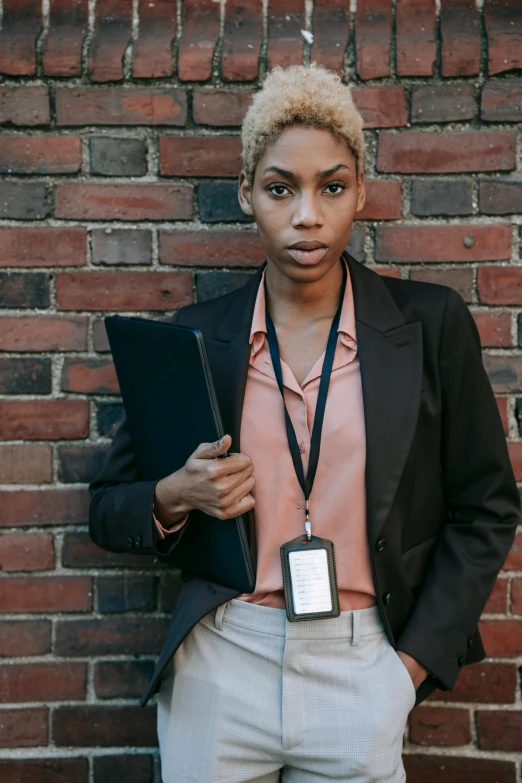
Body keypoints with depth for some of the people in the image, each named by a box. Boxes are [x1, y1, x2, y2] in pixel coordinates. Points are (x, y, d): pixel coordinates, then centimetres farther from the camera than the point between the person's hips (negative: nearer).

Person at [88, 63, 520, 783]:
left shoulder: (431, 324, -3)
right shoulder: (195, 335, 0)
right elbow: (109, 508, 7)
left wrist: (415, 659, -3)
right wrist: (174, 498, -14)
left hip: (362, 670, 0)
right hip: (221, 667, 1)